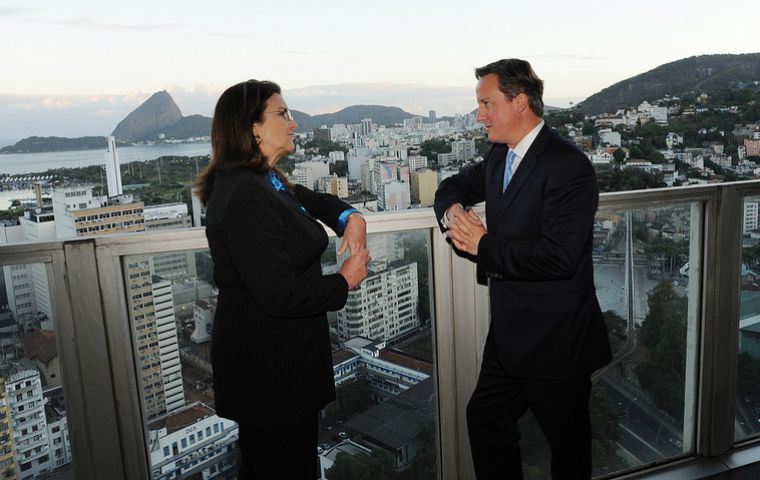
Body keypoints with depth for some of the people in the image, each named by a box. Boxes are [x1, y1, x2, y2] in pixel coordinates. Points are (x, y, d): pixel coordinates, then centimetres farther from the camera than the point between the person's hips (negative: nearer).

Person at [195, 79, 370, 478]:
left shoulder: (267, 181, 5)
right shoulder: (243, 196, -26)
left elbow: (312, 200, 24)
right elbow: (280, 294, -30)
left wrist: (351, 217, 2)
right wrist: (344, 281, -15)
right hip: (269, 367, -10)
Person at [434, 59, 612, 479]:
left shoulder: (569, 166, -20)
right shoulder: (500, 156, 7)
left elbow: (558, 256, -29)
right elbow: (454, 186, 21)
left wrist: (482, 246, -19)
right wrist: (452, 210, -4)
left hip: (554, 339, -8)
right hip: (509, 331, 9)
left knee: (568, 445, 12)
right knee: (483, 419, 20)